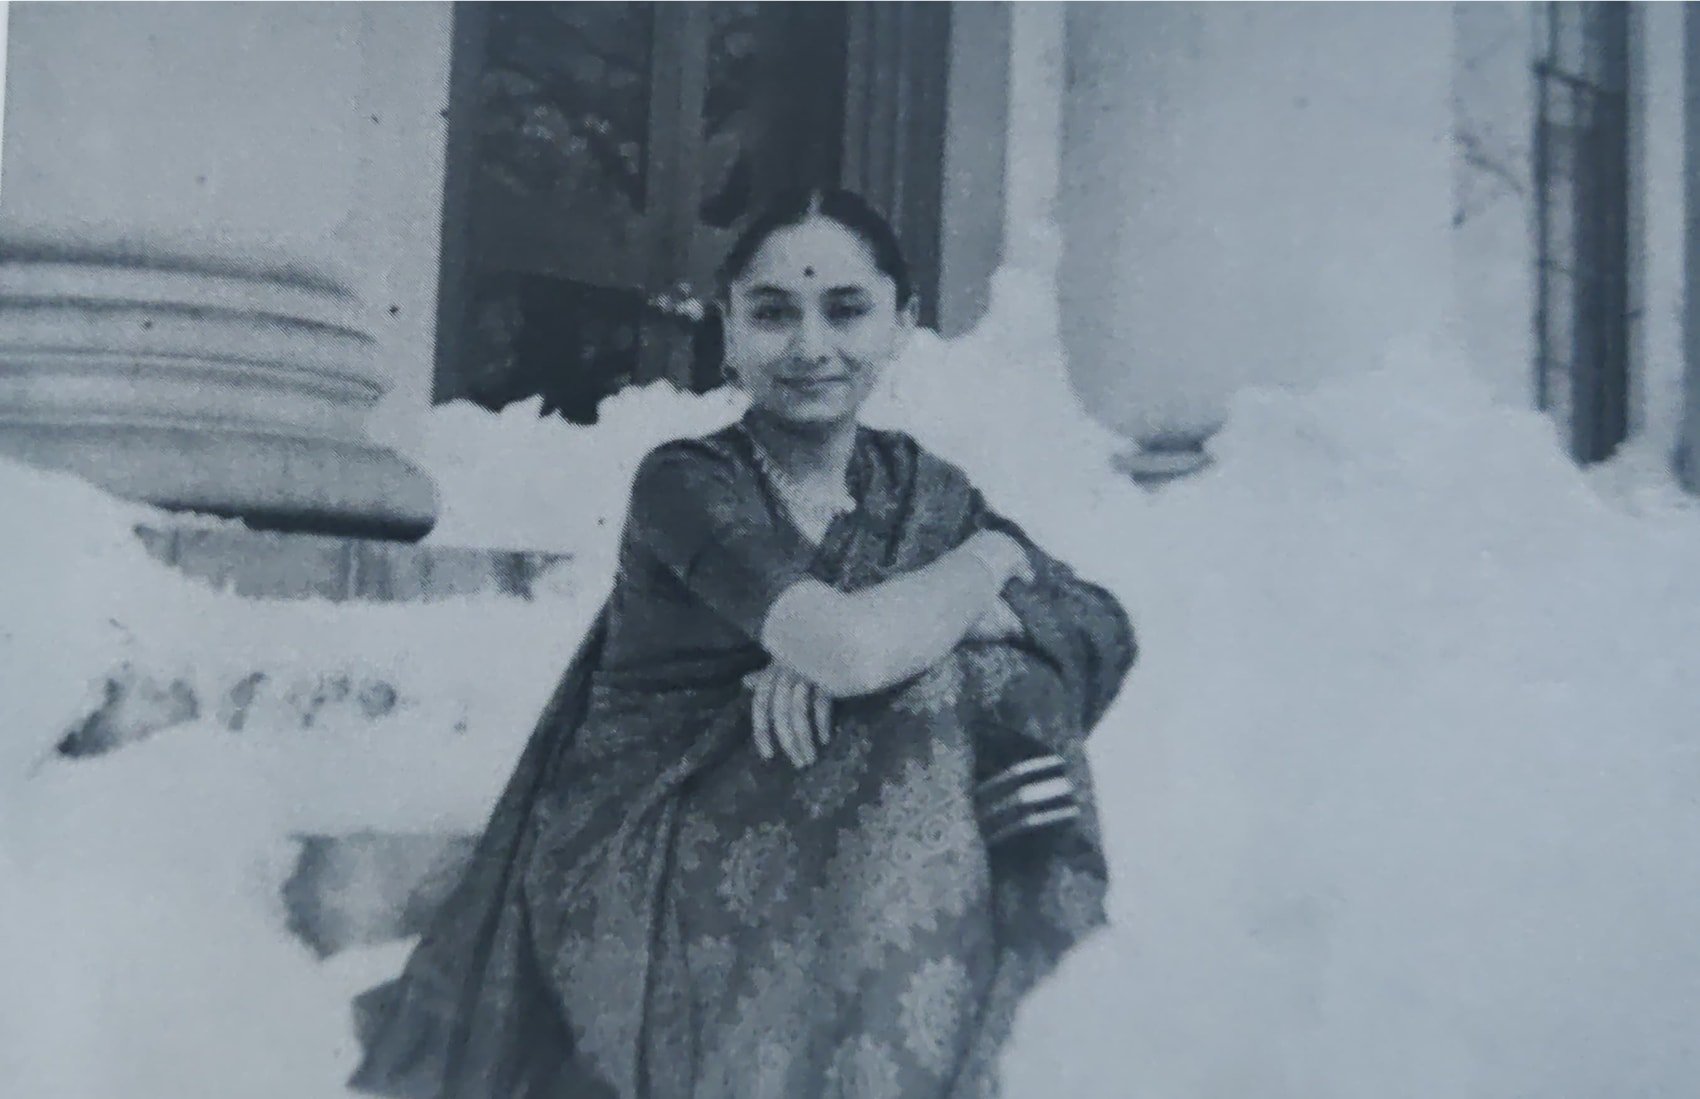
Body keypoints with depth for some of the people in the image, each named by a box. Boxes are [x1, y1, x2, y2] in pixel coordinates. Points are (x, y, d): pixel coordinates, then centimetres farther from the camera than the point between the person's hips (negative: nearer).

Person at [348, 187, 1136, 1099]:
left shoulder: (921, 490, 6)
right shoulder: (685, 481, -10)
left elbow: (1107, 633, -7)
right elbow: (849, 647, -28)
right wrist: (985, 562, -9)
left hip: (806, 851, 5)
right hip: (642, 873, -4)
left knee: (995, 680, -17)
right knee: (941, 693, -23)